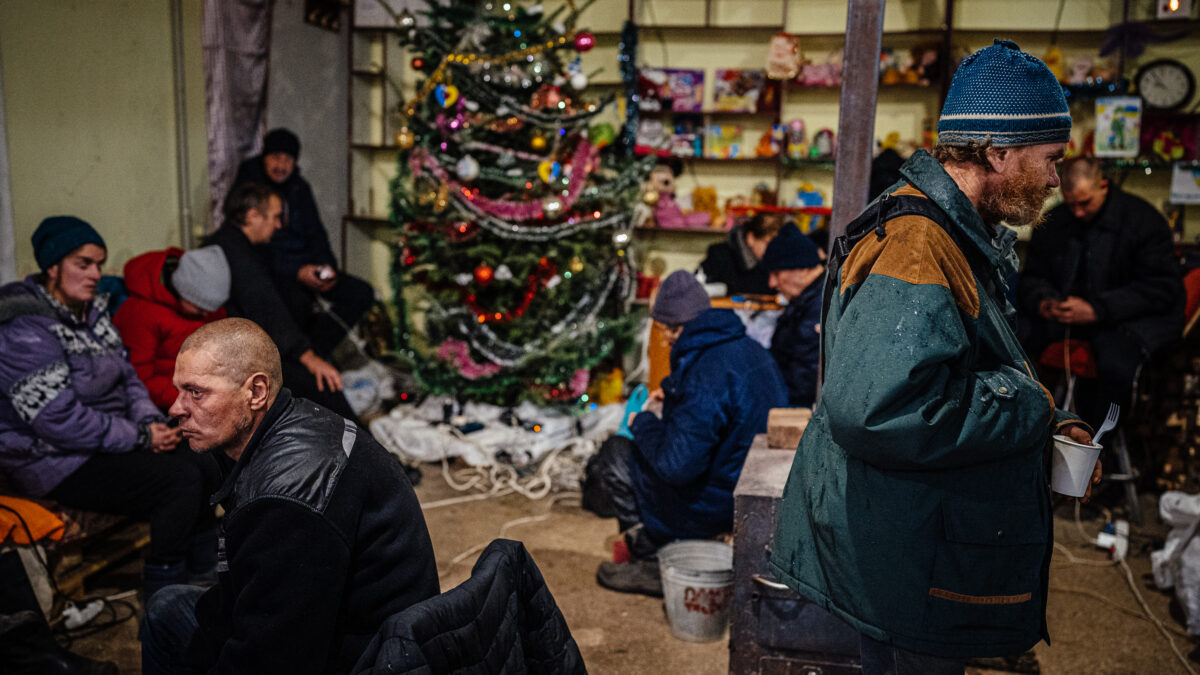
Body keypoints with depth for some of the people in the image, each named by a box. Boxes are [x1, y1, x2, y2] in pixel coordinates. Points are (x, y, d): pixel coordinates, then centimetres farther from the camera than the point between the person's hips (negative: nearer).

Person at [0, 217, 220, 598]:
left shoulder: (92, 310, 7)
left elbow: (126, 376, 13)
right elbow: (61, 422, -26)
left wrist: (150, 420, -6)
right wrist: (140, 437, -20)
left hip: (106, 441, 9)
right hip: (57, 463, -9)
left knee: (206, 465, 2)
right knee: (181, 479, -21)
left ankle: (204, 571, 16)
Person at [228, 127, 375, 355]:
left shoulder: (300, 189, 13)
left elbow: (315, 233, 16)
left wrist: (327, 266, -5)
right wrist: (296, 272, -21)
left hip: (303, 266, 7)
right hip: (268, 272, -7)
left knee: (362, 293, -11)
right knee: (298, 303, -39)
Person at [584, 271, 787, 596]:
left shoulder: (706, 373, -28)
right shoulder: (749, 349, 2)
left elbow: (677, 466, -29)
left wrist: (644, 424, -11)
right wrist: (674, 400, 15)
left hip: (715, 505, -9)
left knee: (612, 456, 3)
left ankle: (654, 562, 7)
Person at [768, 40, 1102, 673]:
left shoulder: (959, 237, 11)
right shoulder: (914, 248, -25)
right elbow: (872, 410, -38)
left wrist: (1046, 427, 8)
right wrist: (1026, 405, -24)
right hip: (903, 568, -10)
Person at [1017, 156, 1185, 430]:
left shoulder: (1143, 219, -7)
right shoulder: (1054, 221, 7)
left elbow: (1162, 288, -12)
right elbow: (1032, 277, 12)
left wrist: (1097, 310, -25)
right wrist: (1042, 302, -15)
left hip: (1129, 316, -4)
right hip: (1065, 311, 4)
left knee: (1116, 364, -38)